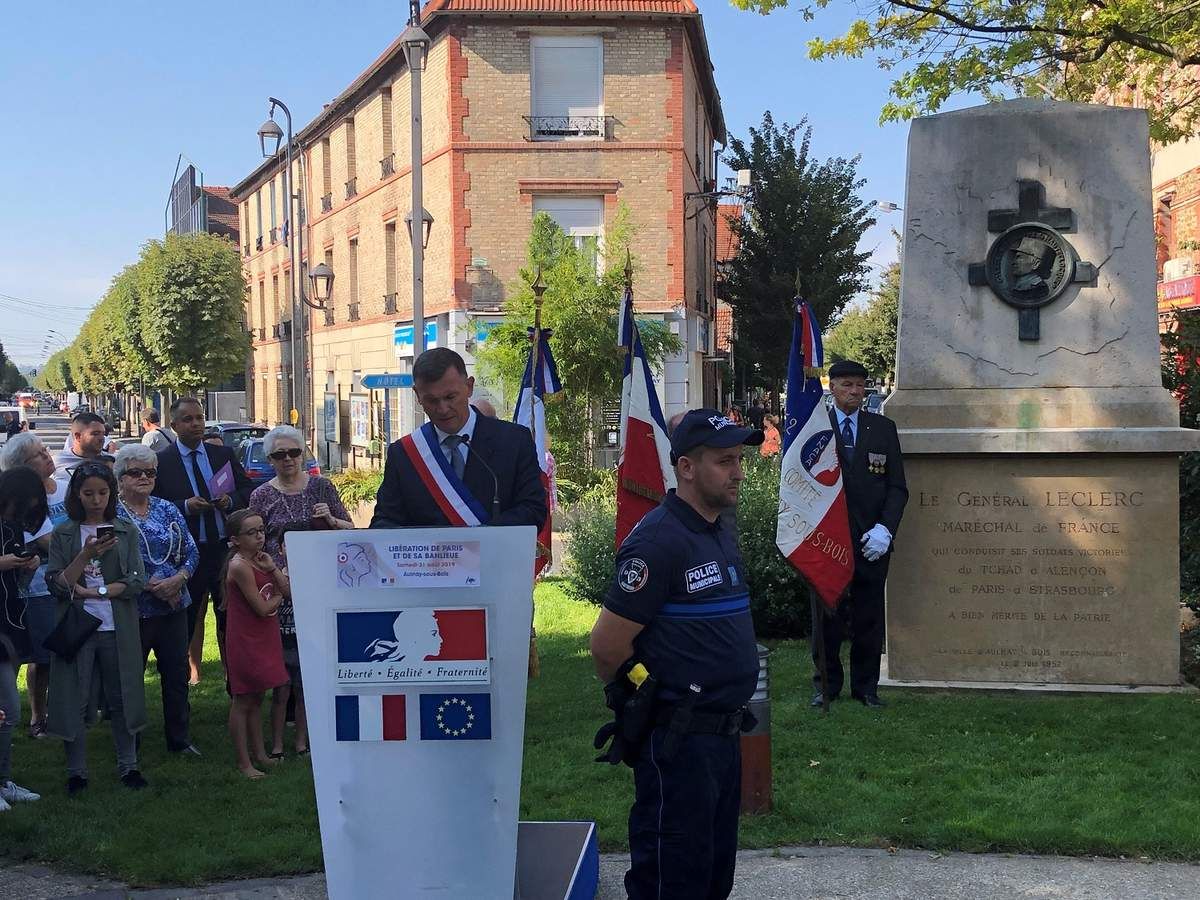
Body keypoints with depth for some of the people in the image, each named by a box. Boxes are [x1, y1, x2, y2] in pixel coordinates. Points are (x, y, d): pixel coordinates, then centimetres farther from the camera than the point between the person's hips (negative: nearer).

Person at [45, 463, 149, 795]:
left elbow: (136, 581, -3)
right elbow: (57, 584, -6)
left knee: (121, 697, 7)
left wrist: (91, 591, -11)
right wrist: (86, 554, -18)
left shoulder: (126, 531, 4)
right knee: (75, 700, 3)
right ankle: (76, 773, 13)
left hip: (118, 628, 1)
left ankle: (128, 765, 19)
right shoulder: (63, 534, 3)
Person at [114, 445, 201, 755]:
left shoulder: (167, 510, 9)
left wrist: (178, 578, -11)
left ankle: (180, 739, 24)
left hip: (174, 607, 5)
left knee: (177, 673, 10)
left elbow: (191, 552, 9)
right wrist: (150, 585, -18)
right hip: (132, 610, -5)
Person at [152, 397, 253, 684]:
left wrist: (230, 500, -8)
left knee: (229, 617, 11)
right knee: (185, 619, 4)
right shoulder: (161, 462, -3)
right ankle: (187, 672, 13)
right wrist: (185, 506, -19)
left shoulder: (224, 455, 7)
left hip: (226, 549, 3)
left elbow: (248, 491, 11)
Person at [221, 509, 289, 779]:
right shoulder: (240, 566, -19)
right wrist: (278, 597, -2)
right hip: (245, 642, -8)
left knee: (256, 698, 17)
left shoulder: (260, 560, 6)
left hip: (264, 640, 8)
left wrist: (272, 568, -12)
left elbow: (289, 592, 1)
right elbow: (262, 608, -21)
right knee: (242, 702, 2)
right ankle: (244, 762, 10)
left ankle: (259, 753, 27)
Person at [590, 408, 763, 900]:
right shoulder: (659, 540, -19)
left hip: (724, 731, 9)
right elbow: (607, 645, -19)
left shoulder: (719, 533, 10)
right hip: (678, 741, -9)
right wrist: (641, 695, -1)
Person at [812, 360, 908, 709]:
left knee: (869, 617, 6)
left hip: (872, 539, 2)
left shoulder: (883, 428, 8)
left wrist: (885, 529, -7)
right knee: (826, 615, 5)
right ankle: (827, 684, 17)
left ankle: (866, 686, 18)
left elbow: (897, 486, 7)